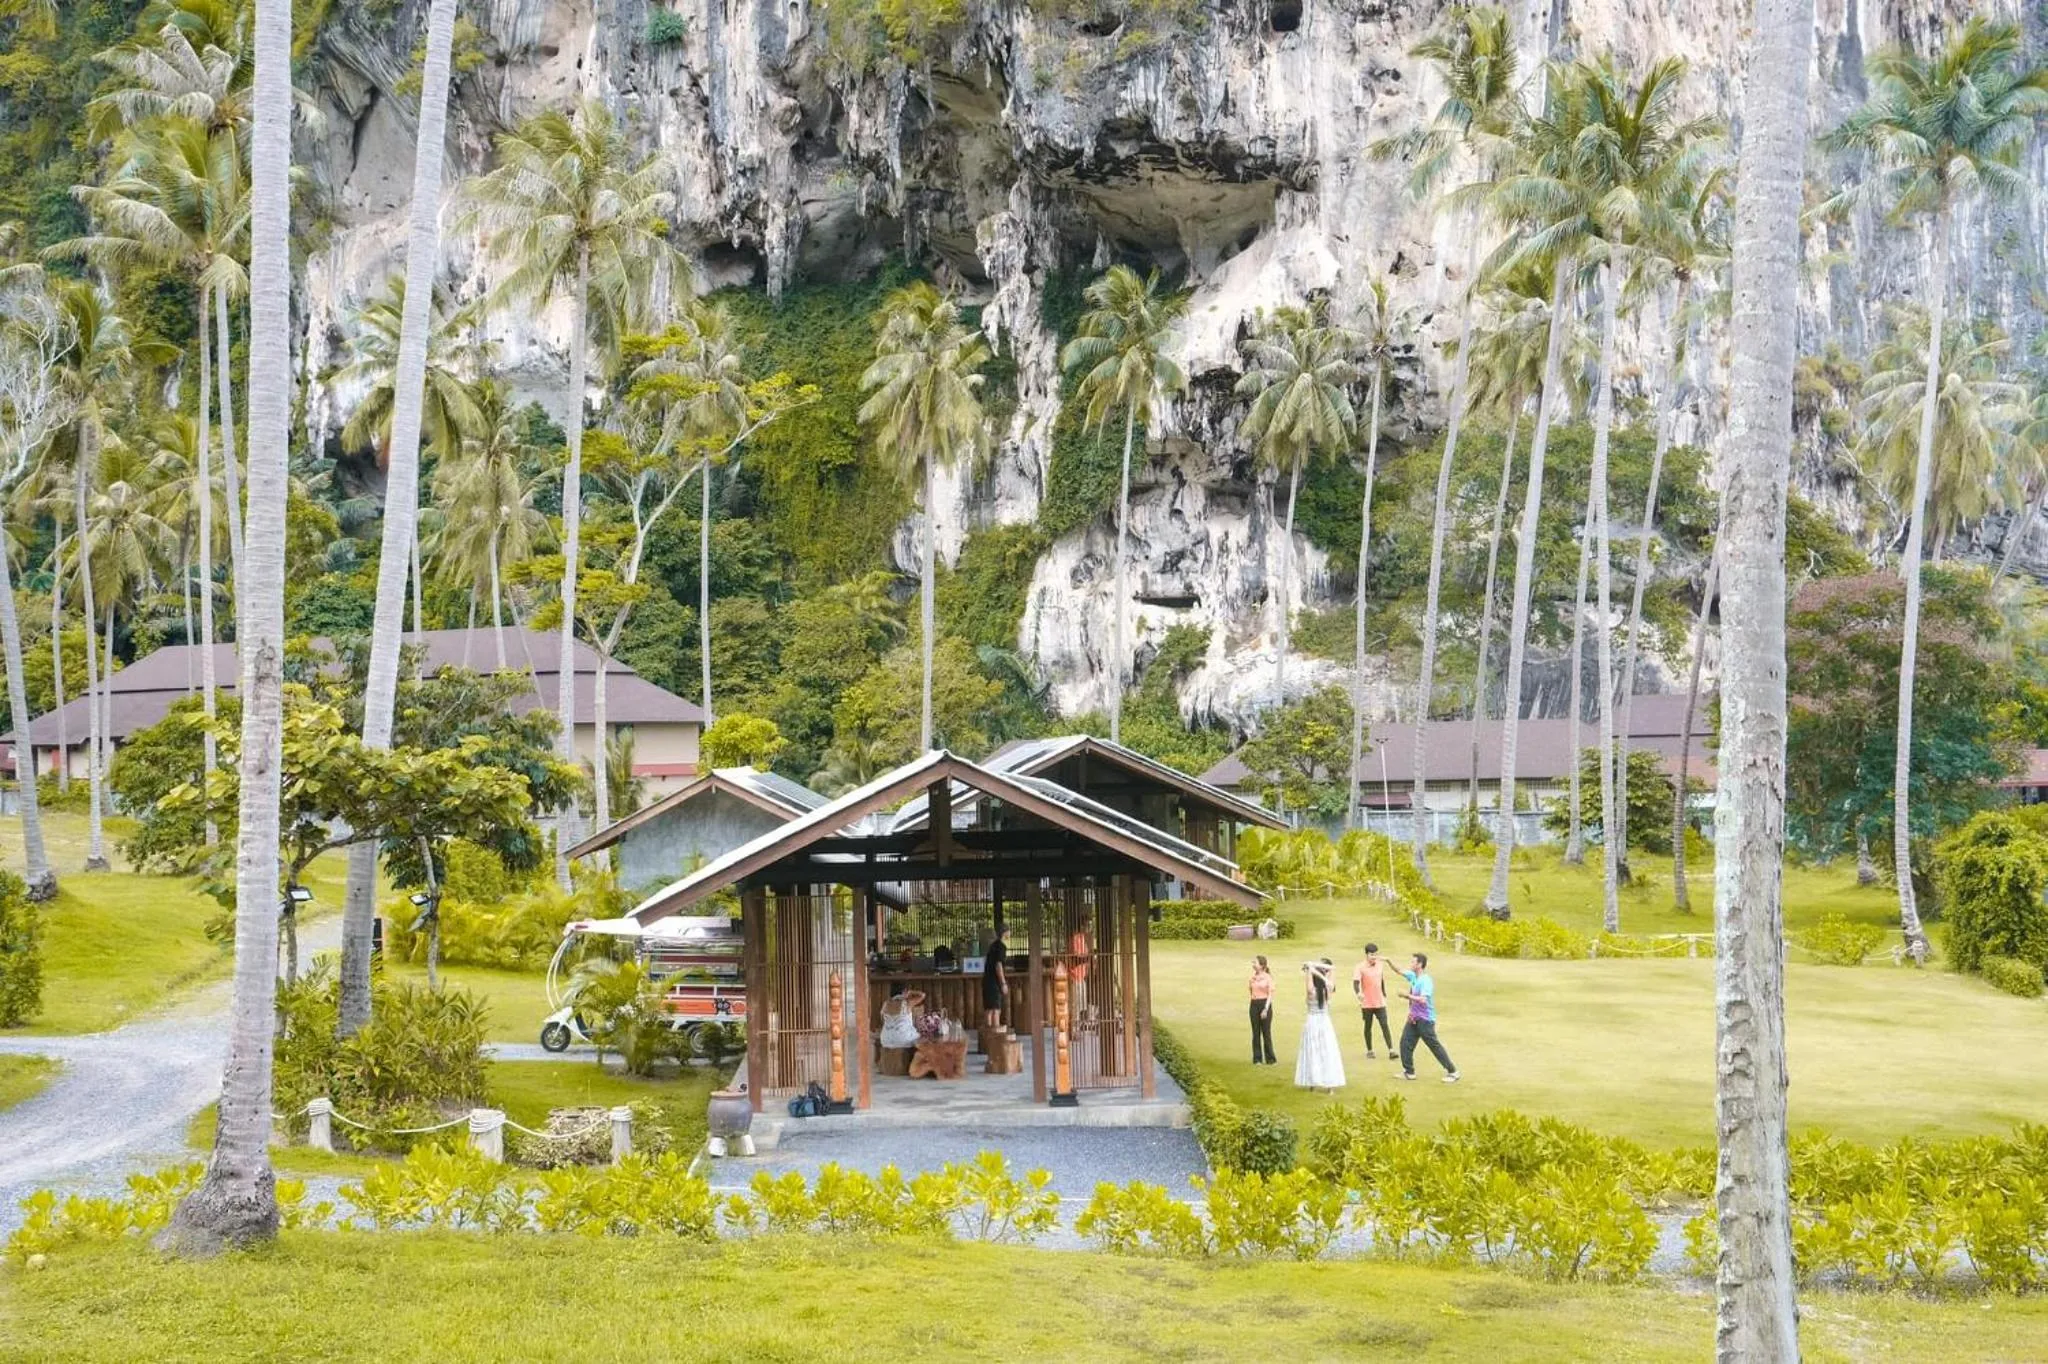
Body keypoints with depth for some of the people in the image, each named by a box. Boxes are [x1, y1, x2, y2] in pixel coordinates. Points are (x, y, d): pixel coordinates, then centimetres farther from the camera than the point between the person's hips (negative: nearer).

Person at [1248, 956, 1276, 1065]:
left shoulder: (1267, 977, -5)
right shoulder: (1253, 977, 8)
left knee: (1266, 1032, -1)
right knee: (1256, 1032, 4)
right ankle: (1257, 1059, 9)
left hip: (1265, 1004, -4)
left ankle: (1270, 1059, 8)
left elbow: (1270, 994, -7)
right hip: (1254, 1004, 4)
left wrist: (1266, 1009, -15)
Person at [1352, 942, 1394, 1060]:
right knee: (1368, 1027, 9)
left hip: (1380, 1002, 3)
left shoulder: (1380, 965, 4)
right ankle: (1369, 1051, 21)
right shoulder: (1361, 967, -12)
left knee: (1384, 1026, -5)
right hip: (1367, 1003, -3)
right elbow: (1356, 982, -24)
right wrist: (1358, 993, -43)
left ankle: (1391, 1051, -8)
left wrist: (1384, 995, 22)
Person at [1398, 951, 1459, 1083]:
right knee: (1405, 1043, 6)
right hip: (1413, 1018, 9)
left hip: (1425, 1020, -9)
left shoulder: (1426, 981, -20)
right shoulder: (1413, 976, 5)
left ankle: (1452, 1072, 2)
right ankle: (1408, 1072, 15)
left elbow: (1423, 999, -30)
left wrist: (1407, 996, -24)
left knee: (1434, 1046, -5)